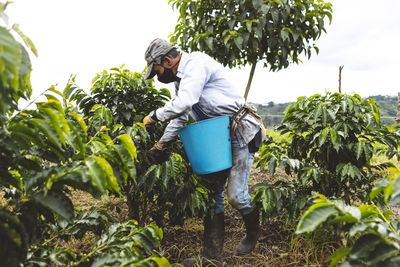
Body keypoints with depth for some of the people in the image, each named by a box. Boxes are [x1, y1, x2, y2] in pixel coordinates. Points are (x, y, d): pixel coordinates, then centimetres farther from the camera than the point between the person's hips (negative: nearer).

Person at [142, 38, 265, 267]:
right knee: (213, 192, 6)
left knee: (235, 195, -10)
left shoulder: (196, 63, -15)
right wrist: (161, 144, 15)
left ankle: (253, 231, 25)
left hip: (240, 132, -9)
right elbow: (179, 116, 21)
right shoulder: (181, 79, 15)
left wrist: (154, 116, -14)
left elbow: (184, 103, -29)